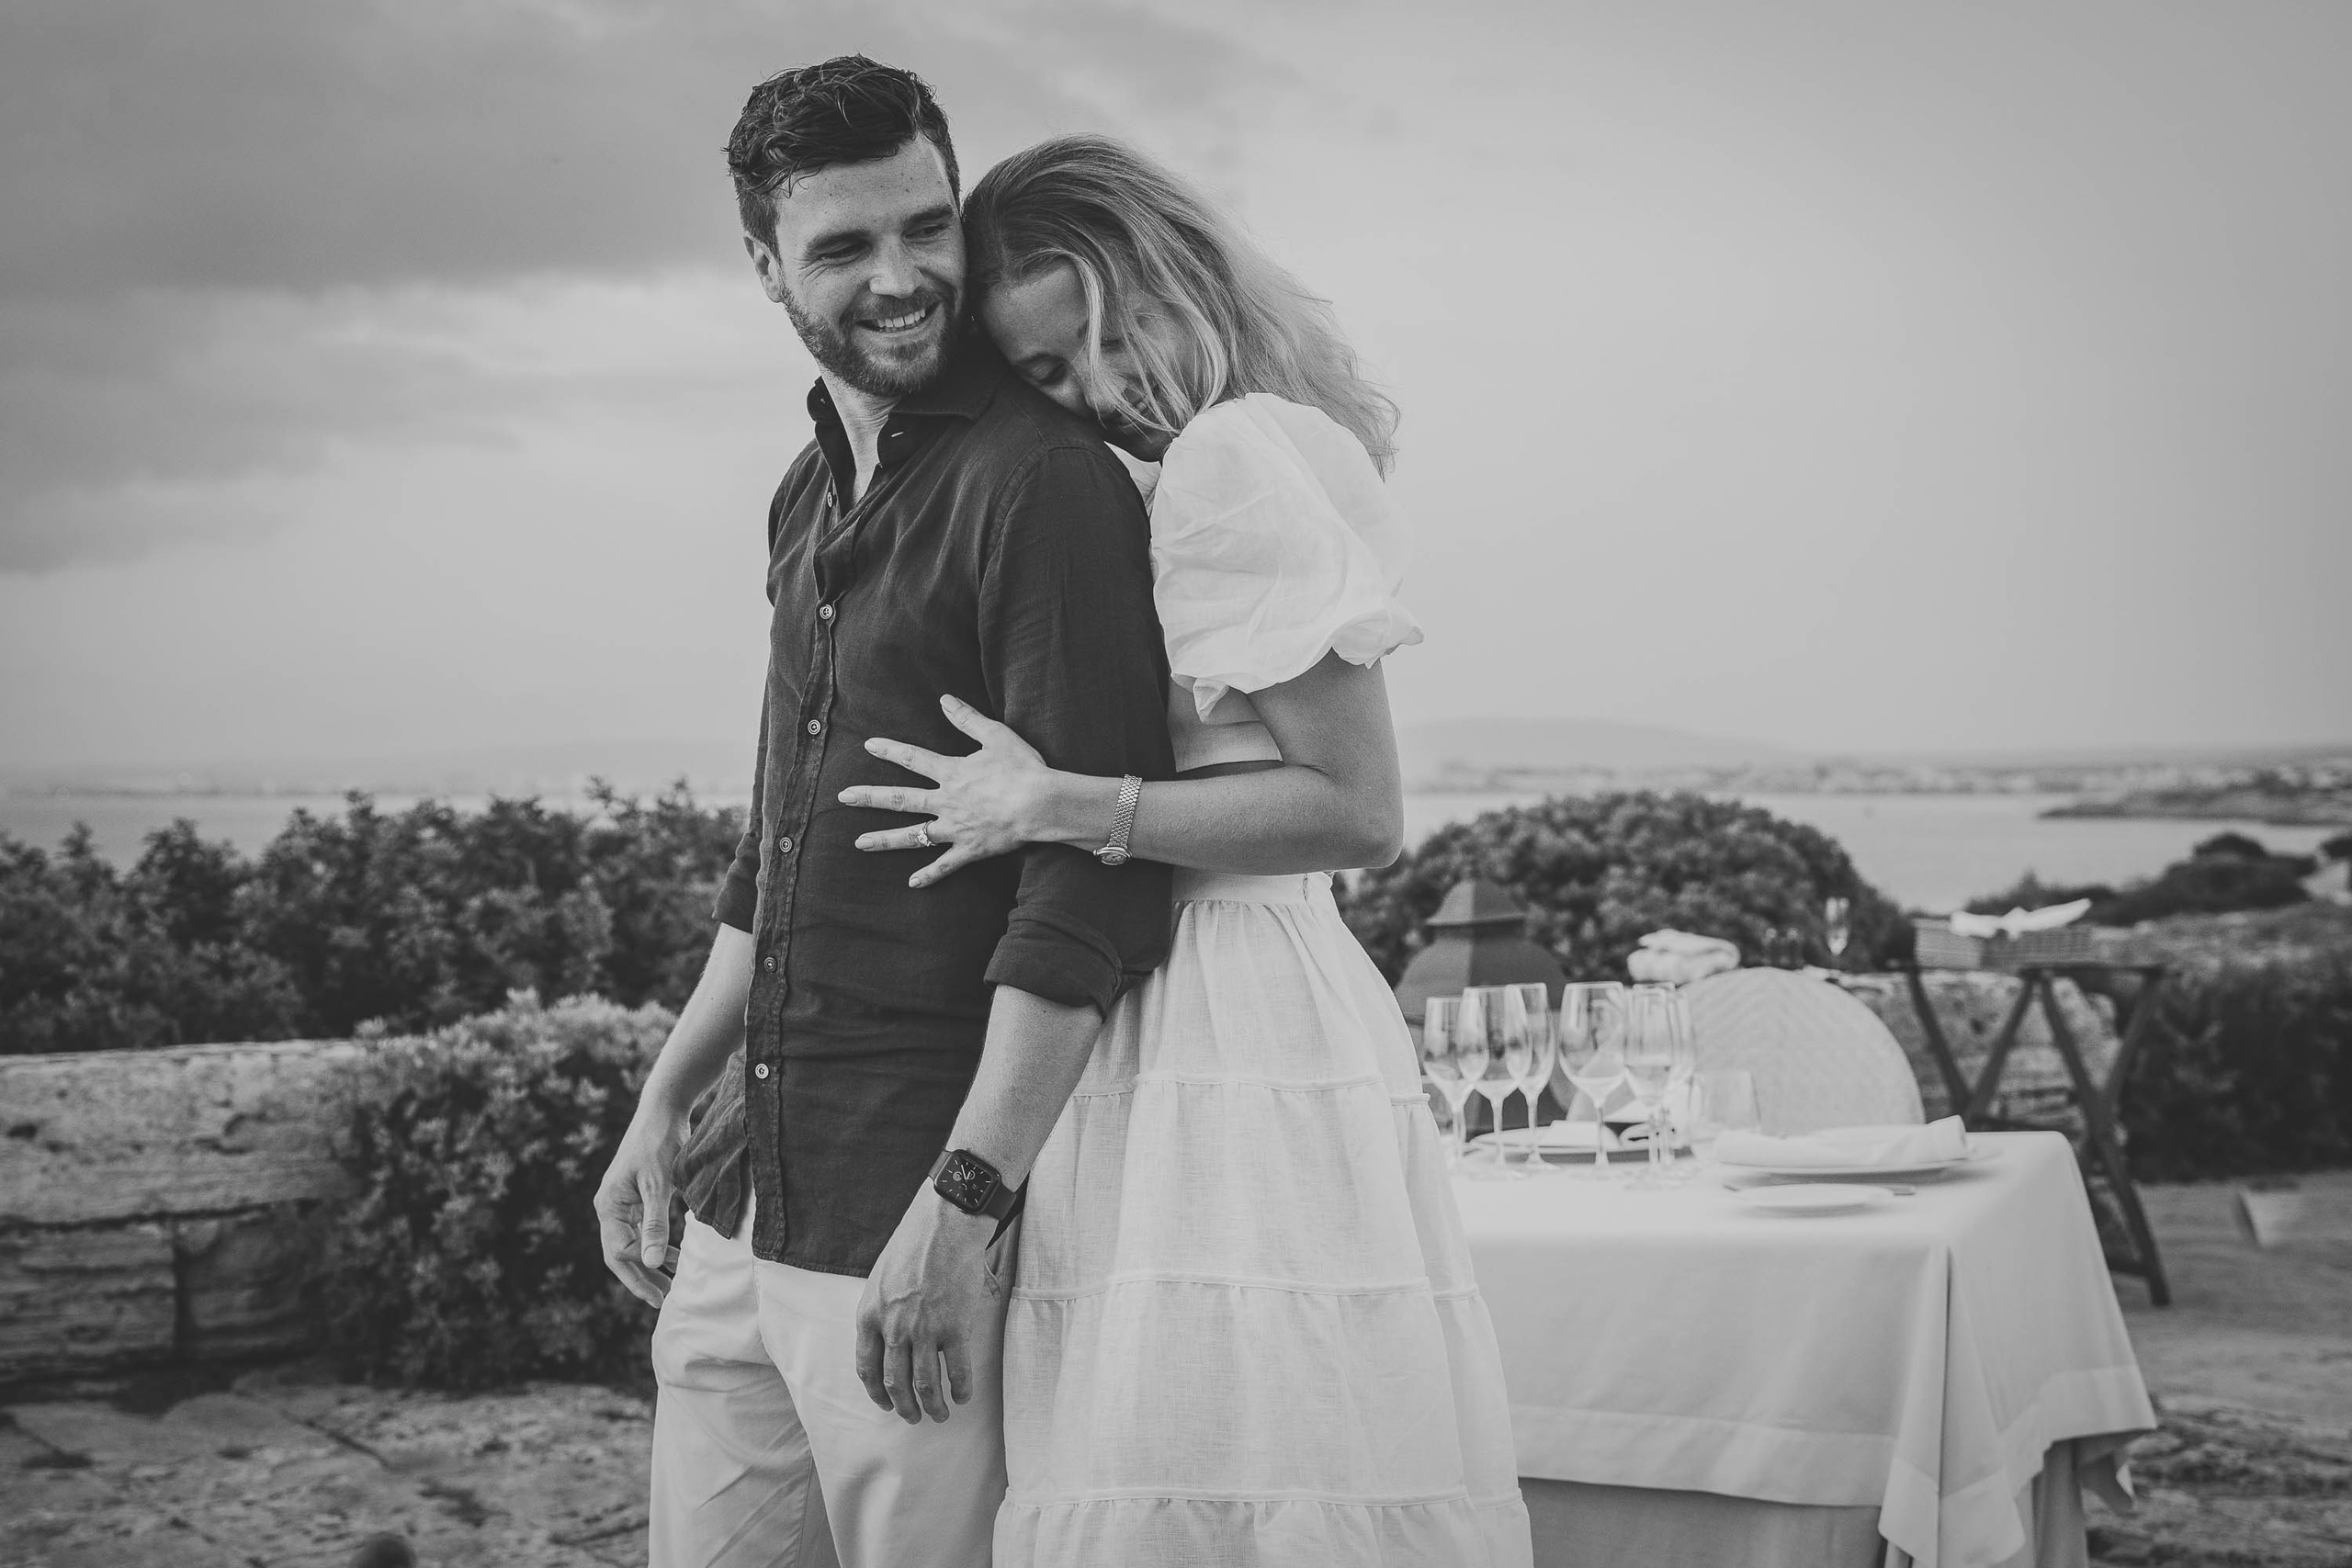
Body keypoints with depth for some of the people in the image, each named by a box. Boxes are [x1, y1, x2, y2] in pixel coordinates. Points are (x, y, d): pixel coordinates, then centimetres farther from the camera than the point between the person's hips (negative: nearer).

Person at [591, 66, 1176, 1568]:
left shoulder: (1042, 483, -13)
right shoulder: (811, 495, 14)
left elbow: (1091, 886, -19)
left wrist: (960, 1206, -22)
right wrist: (665, 1103, 20)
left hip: (916, 1225, -8)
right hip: (741, 1212, 8)